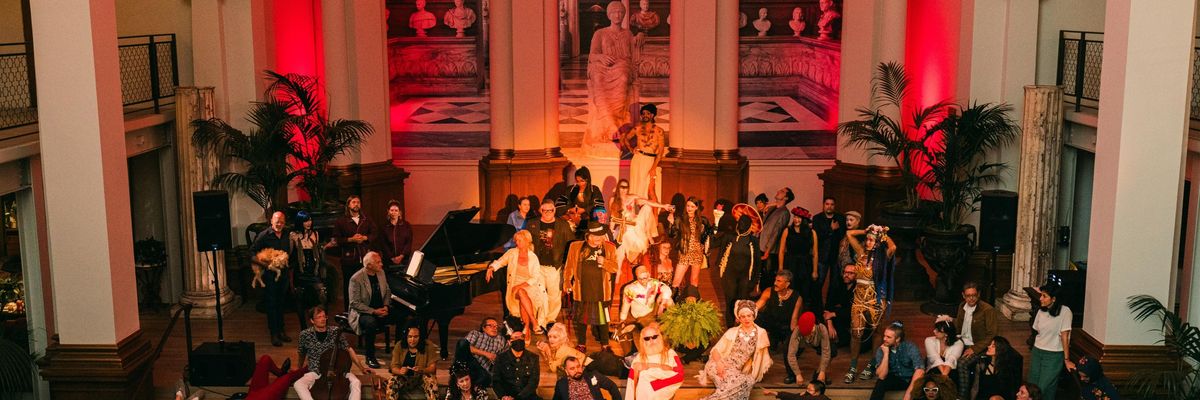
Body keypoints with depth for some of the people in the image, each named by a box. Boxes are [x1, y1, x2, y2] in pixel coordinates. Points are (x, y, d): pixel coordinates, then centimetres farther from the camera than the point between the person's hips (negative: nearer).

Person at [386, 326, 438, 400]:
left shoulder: (427, 347, -7)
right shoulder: (399, 346, -5)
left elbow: (432, 368, -9)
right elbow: (394, 368, -7)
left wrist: (422, 370, -31)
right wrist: (400, 371, -31)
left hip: (421, 377, -1)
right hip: (403, 378, 1)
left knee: (431, 382, -31)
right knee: (391, 382, -28)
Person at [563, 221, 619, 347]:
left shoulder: (609, 248, 2)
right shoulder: (575, 247, 2)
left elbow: (615, 268, 2)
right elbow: (569, 267, 8)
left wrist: (604, 262, -16)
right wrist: (567, 282, 4)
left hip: (601, 291, 0)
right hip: (582, 291, 0)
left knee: (602, 319, 5)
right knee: (581, 319, 10)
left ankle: (605, 344, 17)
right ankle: (581, 344, 24)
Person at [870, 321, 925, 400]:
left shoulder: (910, 347, -18)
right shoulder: (881, 350, -11)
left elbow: (920, 370, -30)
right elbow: (881, 376, -19)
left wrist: (909, 391, -36)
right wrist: (886, 354, -26)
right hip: (894, 380, 2)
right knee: (881, 383, -29)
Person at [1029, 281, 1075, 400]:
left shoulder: (1064, 311, -14)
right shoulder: (1041, 311, 3)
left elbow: (1064, 337, -14)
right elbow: (1037, 331, 9)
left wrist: (1067, 360, -11)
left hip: (1053, 355, -6)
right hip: (1037, 352, 6)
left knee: (1045, 389, -3)